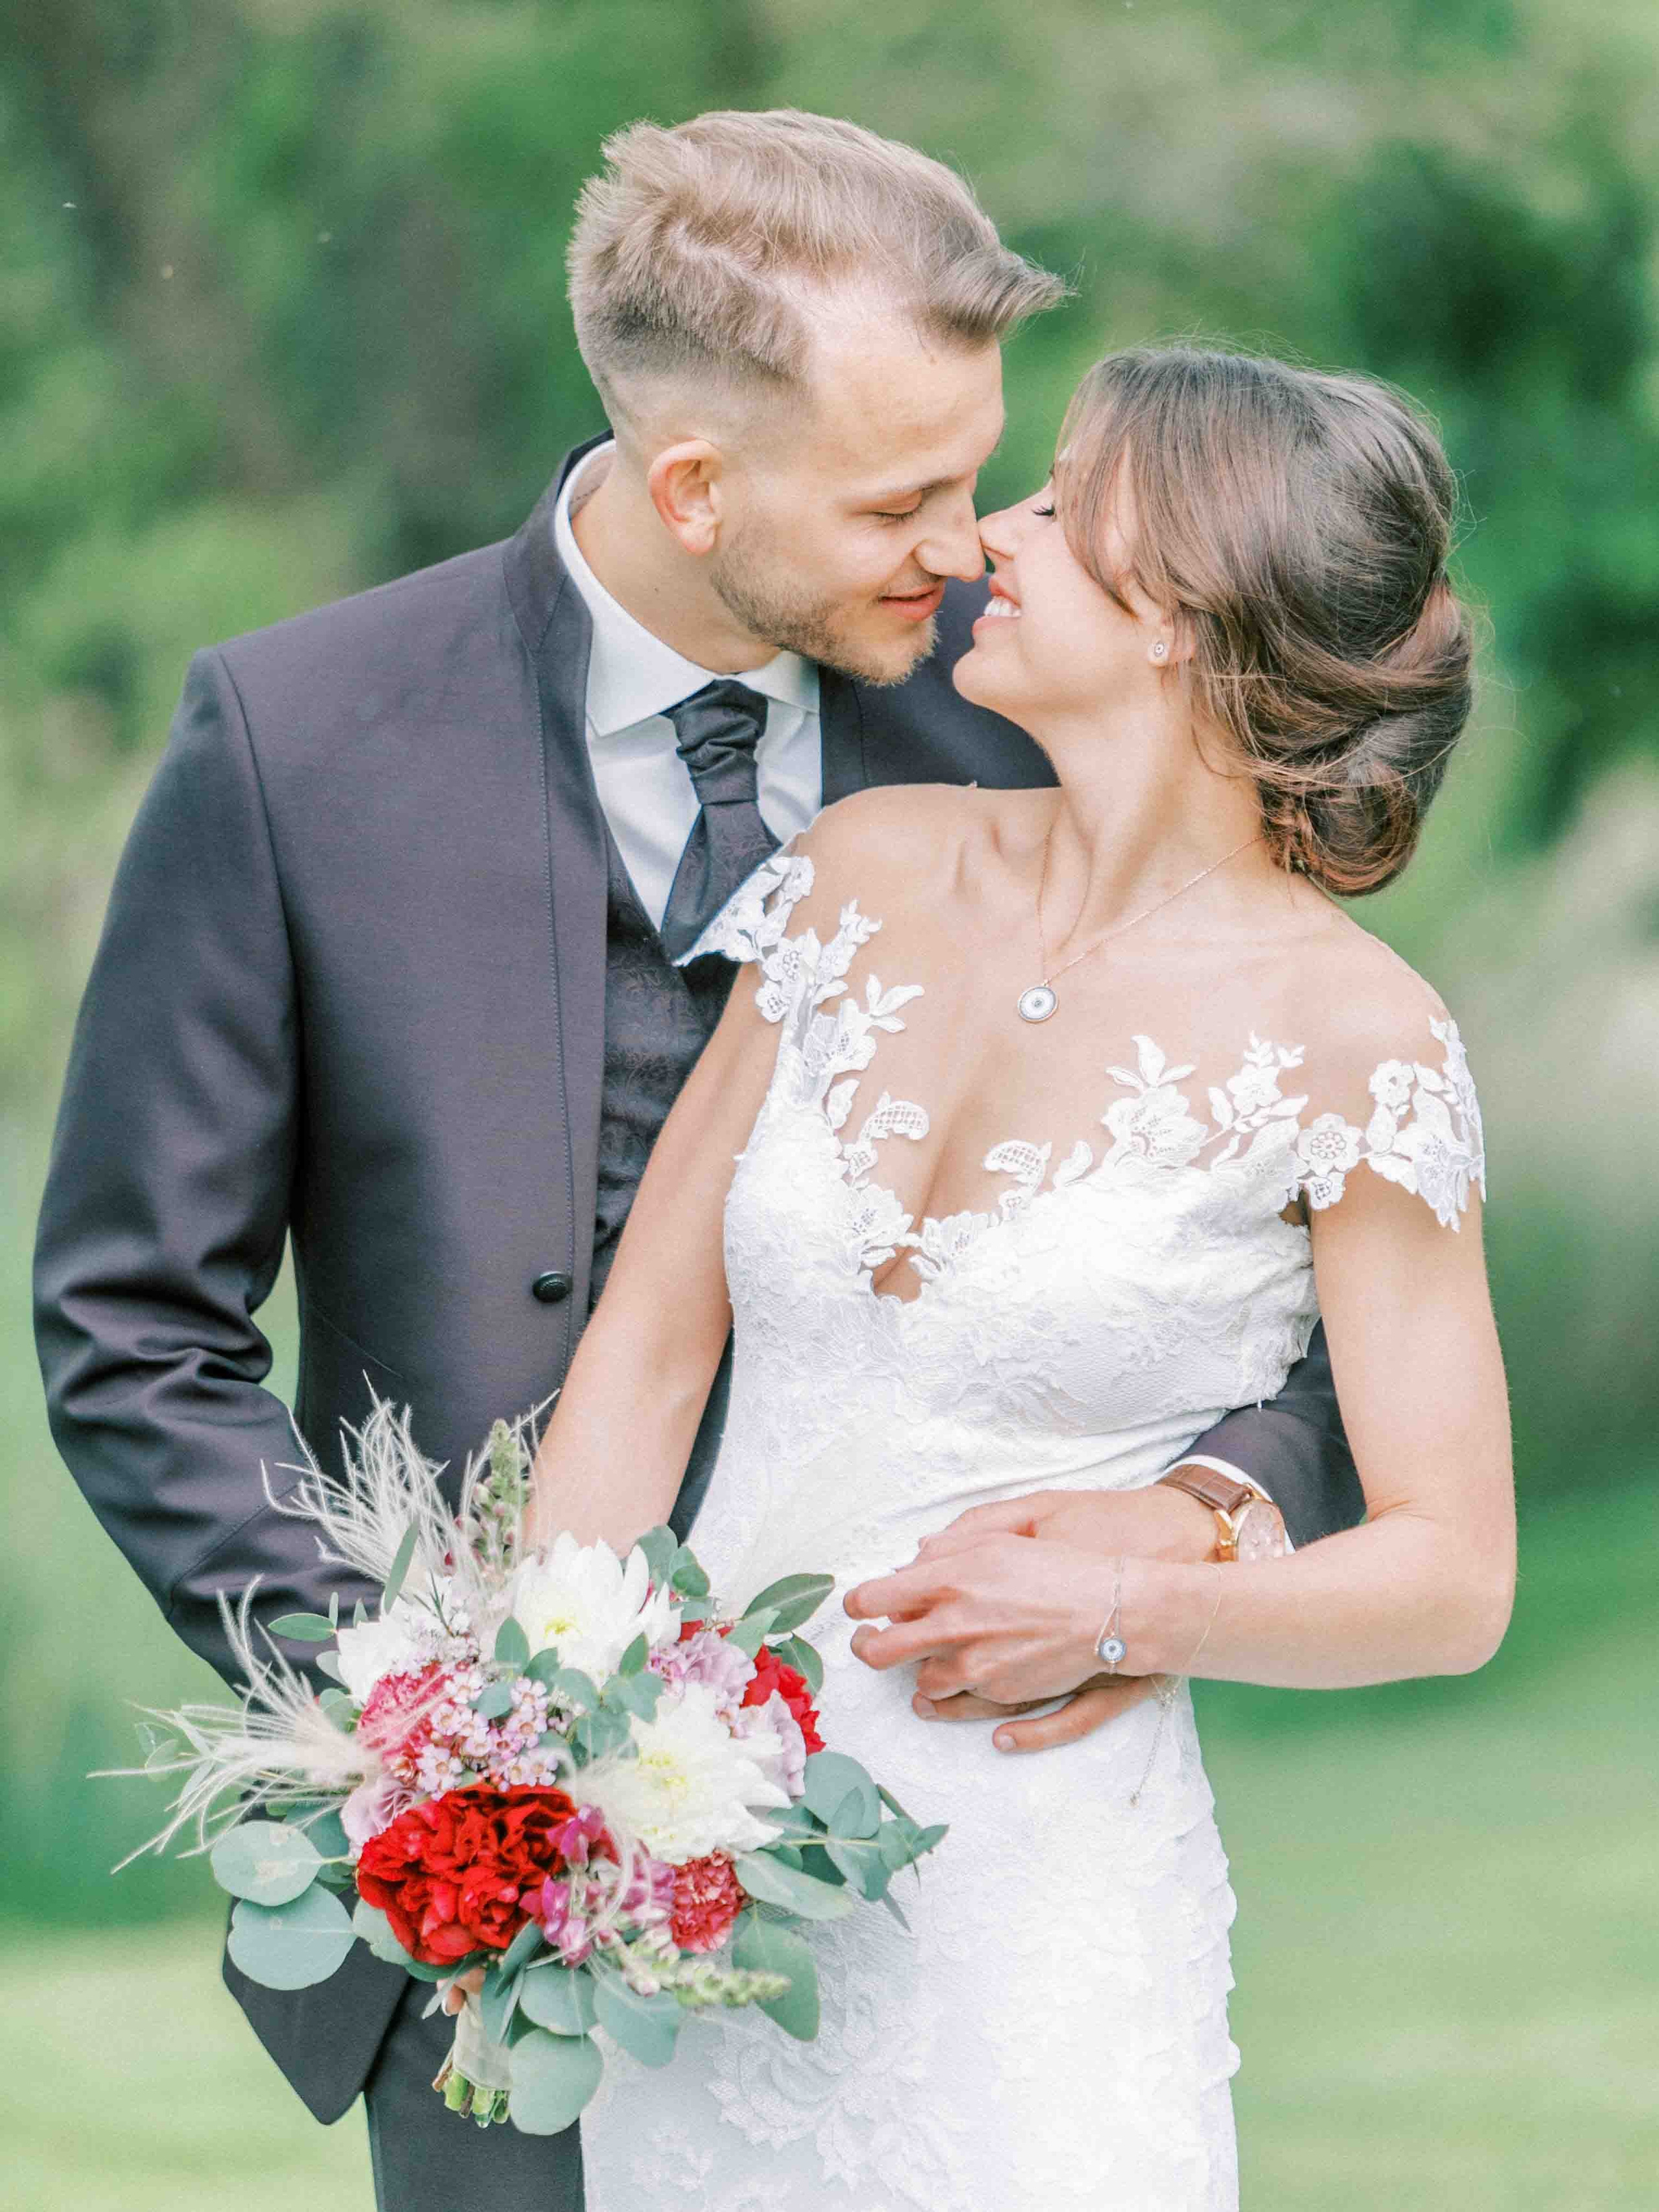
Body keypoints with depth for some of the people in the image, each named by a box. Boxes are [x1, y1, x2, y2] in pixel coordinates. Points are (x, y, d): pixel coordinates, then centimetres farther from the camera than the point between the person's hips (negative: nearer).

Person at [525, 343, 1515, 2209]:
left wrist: (1118, 1612, -20)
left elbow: (1451, 1579, -5)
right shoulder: (870, 875, 4)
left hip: (1030, 1904, -4)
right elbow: (646, 1347, 6)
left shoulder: (1350, 1042, -9)